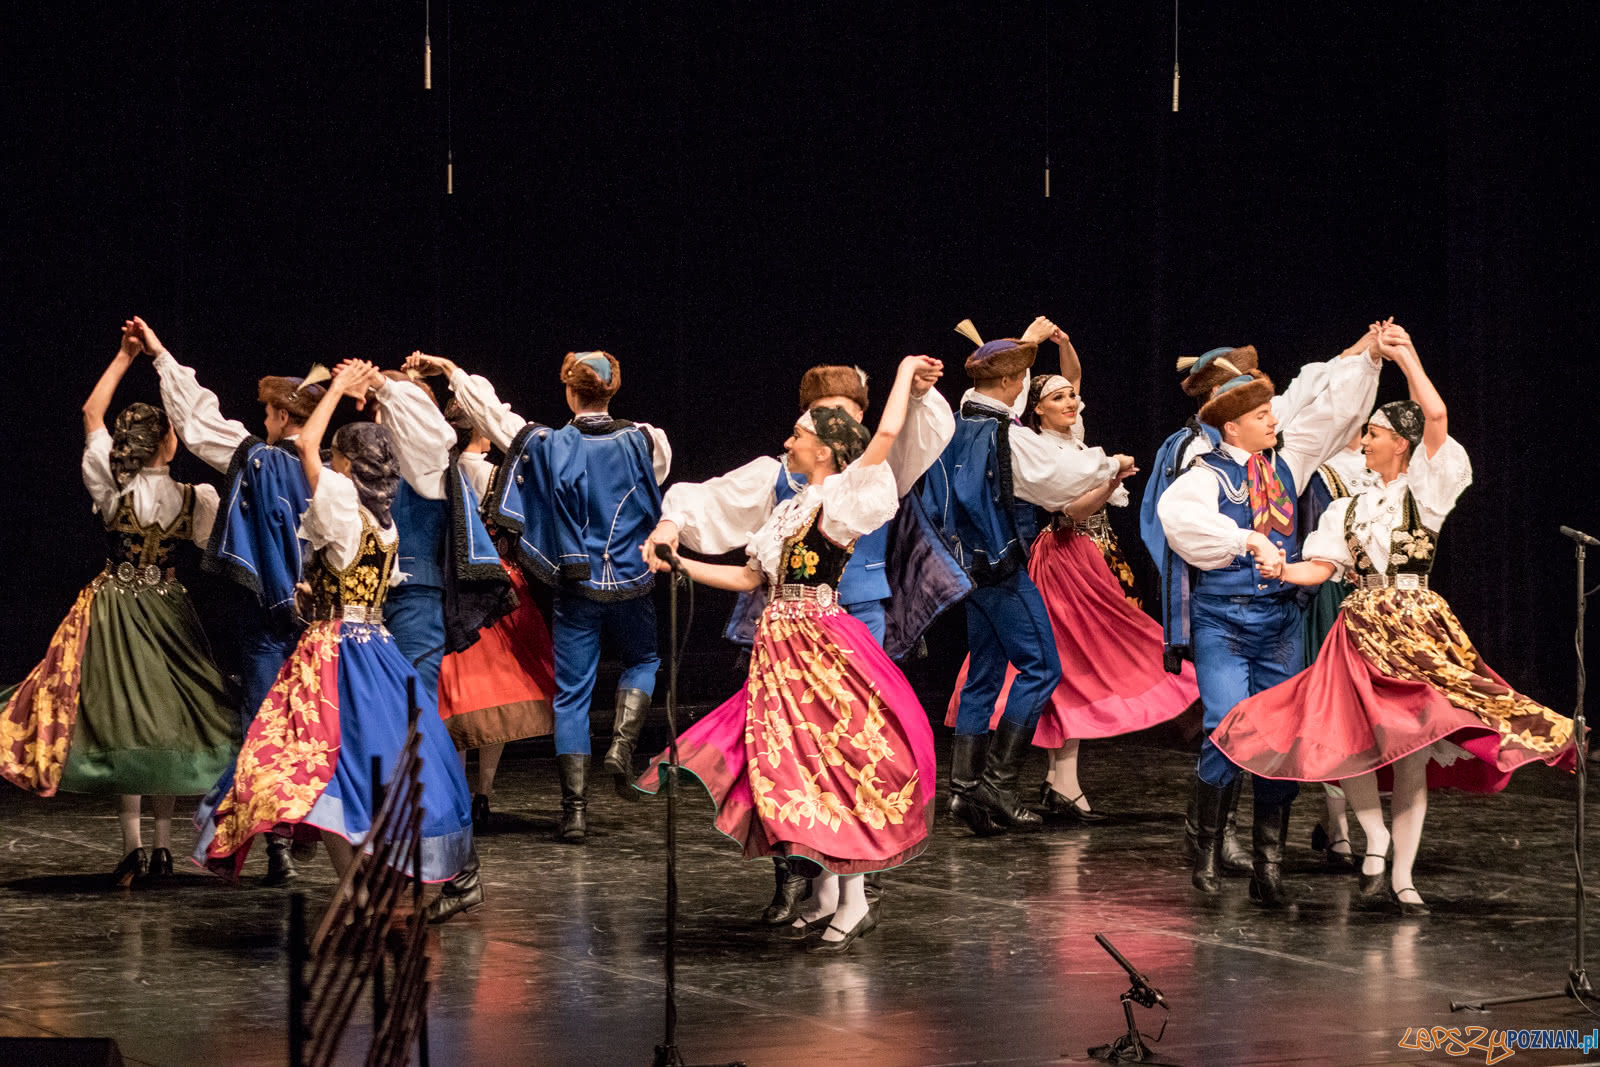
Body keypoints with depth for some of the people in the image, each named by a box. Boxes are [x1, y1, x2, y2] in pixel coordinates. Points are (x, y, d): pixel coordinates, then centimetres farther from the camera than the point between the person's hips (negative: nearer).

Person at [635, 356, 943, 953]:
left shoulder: (841, 498, -5)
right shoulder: (793, 509, 19)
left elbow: (886, 435, -19)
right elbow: (750, 579, 21)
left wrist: (906, 373, -6)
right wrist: (679, 564, 18)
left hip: (822, 647, -8)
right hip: (781, 648, 8)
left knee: (834, 762, -8)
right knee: (798, 768, 9)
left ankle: (852, 904, -3)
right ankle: (825, 891, 19)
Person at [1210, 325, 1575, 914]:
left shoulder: (1424, 490, 2)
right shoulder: (1351, 507, 16)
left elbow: (1437, 414, -12)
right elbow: (1321, 566, 7)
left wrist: (1406, 355, -4)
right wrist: (1282, 570, -12)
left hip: (1416, 629, -4)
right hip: (1362, 632, 4)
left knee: (1413, 751, -4)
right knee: (1341, 740, -14)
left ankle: (1402, 876, 1)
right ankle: (1375, 834, 5)